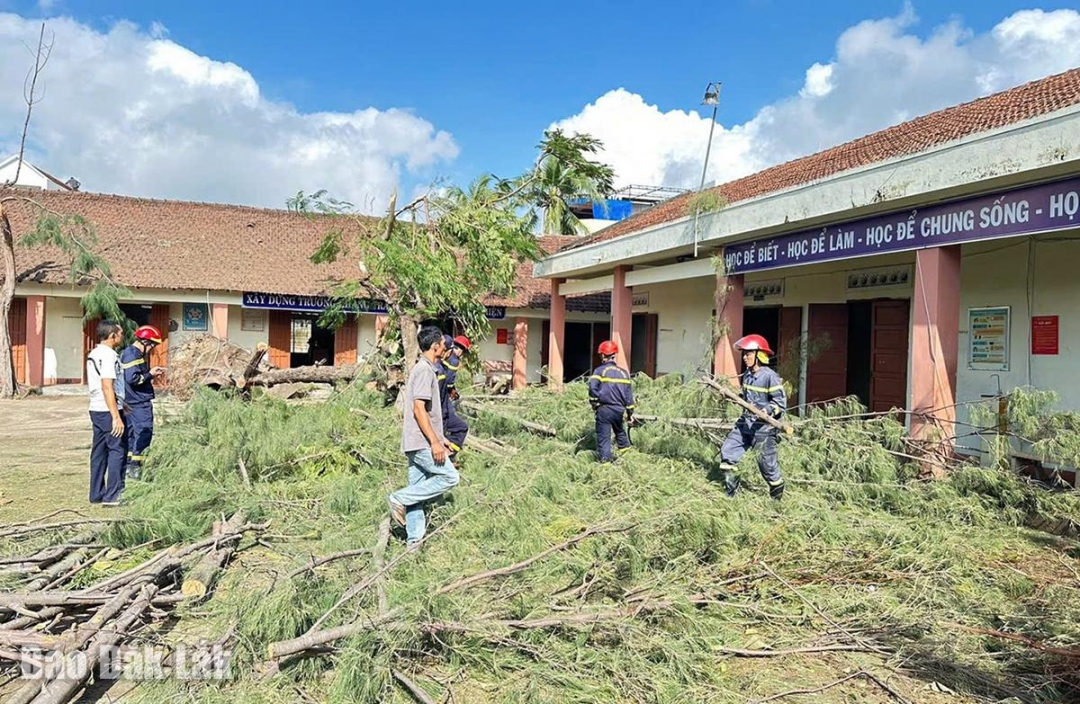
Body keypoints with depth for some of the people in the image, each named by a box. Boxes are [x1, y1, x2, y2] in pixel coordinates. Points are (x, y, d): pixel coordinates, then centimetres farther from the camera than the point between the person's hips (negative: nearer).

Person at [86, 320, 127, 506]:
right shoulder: (108, 355, -15)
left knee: (99, 451, 12)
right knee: (117, 450, -5)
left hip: (96, 409, 10)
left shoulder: (93, 354, 15)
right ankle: (113, 495, -4)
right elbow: (107, 387, -21)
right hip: (108, 410, -10)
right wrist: (116, 417, -23)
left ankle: (96, 494, 18)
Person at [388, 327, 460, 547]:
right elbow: (419, 409, -20)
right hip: (422, 442, -10)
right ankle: (400, 499, -5)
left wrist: (439, 438, 25)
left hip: (418, 443, 10)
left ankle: (415, 541, 12)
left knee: (417, 490, 9)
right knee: (449, 477, -6)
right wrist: (435, 442, -21)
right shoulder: (425, 369, -13)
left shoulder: (424, 368, 19)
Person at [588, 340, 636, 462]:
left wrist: (594, 403, -3)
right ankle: (626, 450, 38)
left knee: (603, 436, 0)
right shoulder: (623, 372, 8)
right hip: (619, 409, 5)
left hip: (604, 409, -4)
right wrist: (630, 413, 14)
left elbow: (592, 388, -19)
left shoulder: (600, 370, -6)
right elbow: (629, 394, 9)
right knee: (620, 430, 28)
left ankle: (605, 459, -4)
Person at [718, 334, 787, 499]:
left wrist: (768, 410, -29)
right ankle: (730, 491, 15)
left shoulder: (770, 377, -16)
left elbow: (781, 402, -16)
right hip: (745, 423, 8)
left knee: (767, 462, 2)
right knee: (727, 450, 3)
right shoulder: (746, 375, 8)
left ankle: (777, 495, 25)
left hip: (763, 427, -7)